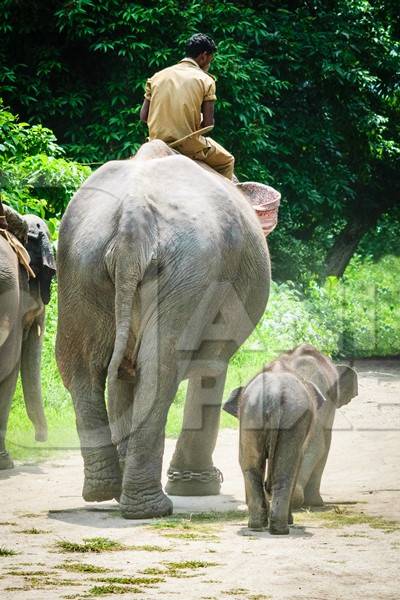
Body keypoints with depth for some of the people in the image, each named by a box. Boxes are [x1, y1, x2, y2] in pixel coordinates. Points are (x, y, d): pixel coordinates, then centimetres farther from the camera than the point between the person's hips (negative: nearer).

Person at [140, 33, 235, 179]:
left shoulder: (157, 76, 7)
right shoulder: (205, 80, -4)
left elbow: (143, 116, 5)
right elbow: (208, 123, -9)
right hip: (189, 146, -4)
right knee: (227, 161, 22)